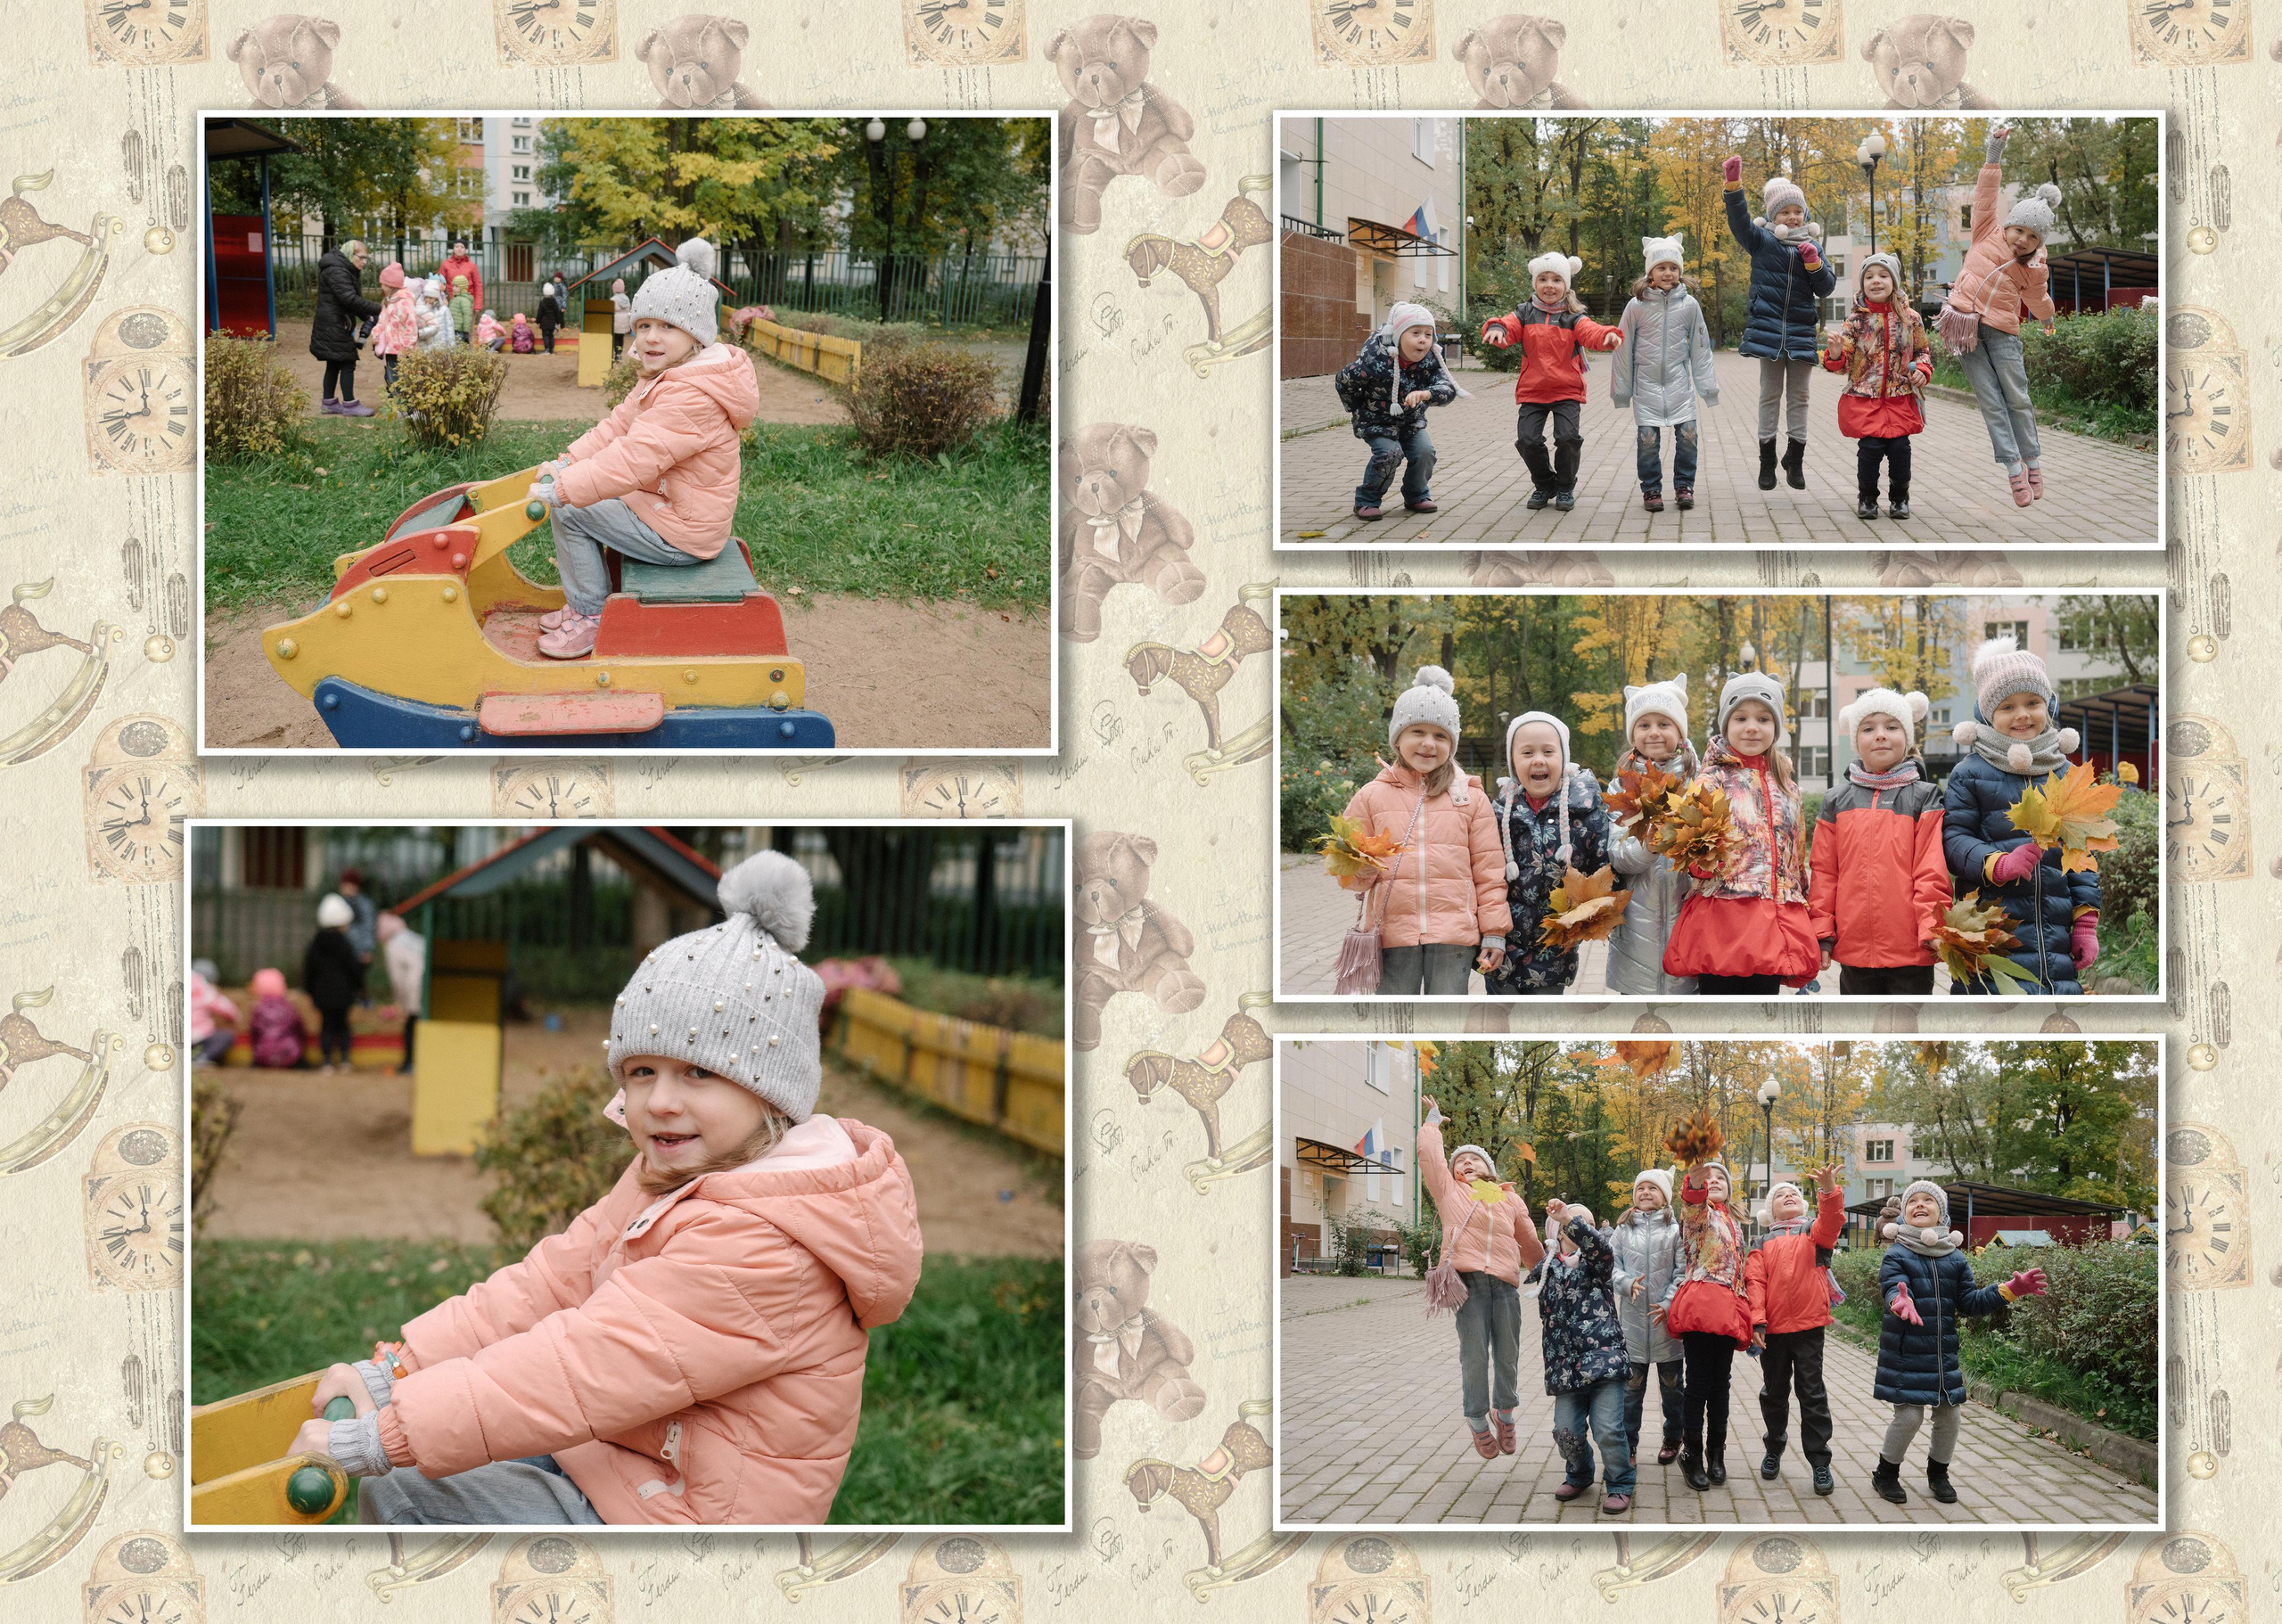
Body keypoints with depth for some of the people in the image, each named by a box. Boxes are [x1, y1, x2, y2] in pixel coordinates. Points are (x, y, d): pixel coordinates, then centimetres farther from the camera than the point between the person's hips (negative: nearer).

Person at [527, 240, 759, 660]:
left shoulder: (691, 398, -28)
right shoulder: (664, 379, 9)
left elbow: (633, 460, -33)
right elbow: (619, 425, 11)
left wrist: (560, 490, -30)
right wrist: (566, 463, -1)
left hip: (678, 536, -11)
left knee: (570, 511, -9)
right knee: (573, 499, 16)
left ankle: (590, 618, 3)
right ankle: (585, 602, 24)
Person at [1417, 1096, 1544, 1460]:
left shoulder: (1510, 1199, 25)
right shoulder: (1449, 1191, 18)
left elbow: (1529, 1241, 31)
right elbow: (1429, 1154, 17)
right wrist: (1433, 1121, 29)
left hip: (1506, 1282, 2)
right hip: (1467, 1277, -2)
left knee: (1508, 1353, 0)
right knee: (1474, 1354, -10)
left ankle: (1505, 1413, 17)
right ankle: (1477, 1421, 1)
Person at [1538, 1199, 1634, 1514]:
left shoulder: (1595, 1262, 4)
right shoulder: (1547, 1269, 14)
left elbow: (1599, 1246, -22)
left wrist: (1568, 1219, -36)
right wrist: (1550, 1365, 20)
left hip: (1603, 1357, -4)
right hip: (1567, 1366, 4)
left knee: (1608, 1429, -11)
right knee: (1566, 1430, 0)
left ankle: (1619, 1485, 8)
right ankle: (1579, 1475, 27)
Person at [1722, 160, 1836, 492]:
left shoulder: (1812, 246, 8)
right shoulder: (1762, 240, 3)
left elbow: (1826, 289, 6)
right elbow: (1739, 221, -14)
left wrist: (1814, 263, -12)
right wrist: (1733, 185, -26)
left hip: (1801, 333, 2)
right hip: (1768, 329, -2)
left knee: (1798, 398, 7)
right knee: (1770, 396, 4)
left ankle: (1795, 462, 15)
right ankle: (1767, 462, 11)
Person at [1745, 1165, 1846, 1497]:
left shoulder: (1813, 1231, 9)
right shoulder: (1762, 1243, 12)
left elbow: (1831, 1222, -14)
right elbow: (1755, 1281, 2)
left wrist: (1828, 1191, -34)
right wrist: (1757, 1320, -12)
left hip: (1808, 1325, -2)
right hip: (1772, 1329, 2)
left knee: (1812, 1393, -2)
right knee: (1774, 1392, 13)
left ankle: (1819, 1462, 1)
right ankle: (1774, 1450, 30)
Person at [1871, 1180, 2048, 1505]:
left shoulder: (1955, 1259, 8)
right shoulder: (1897, 1255, -7)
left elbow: (1969, 1303, 7)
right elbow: (1892, 1288, -24)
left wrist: (2010, 1290, -3)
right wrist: (1900, 1302, -49)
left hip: (1943, 1353, 5)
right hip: (1906, 1353, -5)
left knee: (1948, 1415, 8)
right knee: (1909, 1415, -9)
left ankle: (1938, 1474, 30)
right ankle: (1886, 1474, 13)